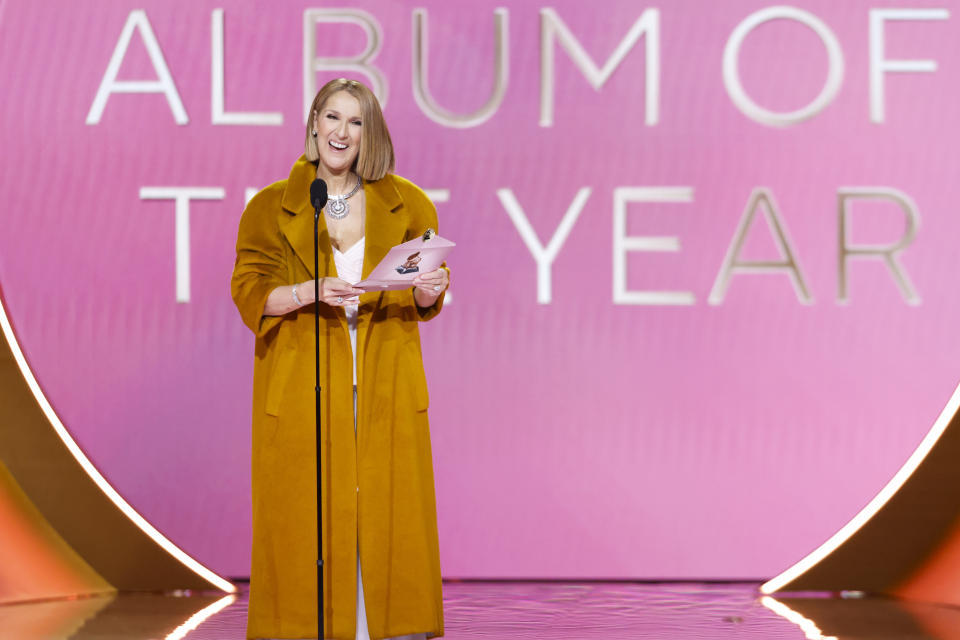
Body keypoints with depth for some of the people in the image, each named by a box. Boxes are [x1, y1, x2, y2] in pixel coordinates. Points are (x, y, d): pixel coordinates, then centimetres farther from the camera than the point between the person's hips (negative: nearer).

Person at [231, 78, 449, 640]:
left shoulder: (406, 204, 9)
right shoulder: (271, 208, 4)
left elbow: (426, 301, 12)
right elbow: (249, 292, -1)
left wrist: (427, 291, -12)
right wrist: (312, 292, -17)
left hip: (384, 389, 1)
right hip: (302, 390, -1)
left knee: (386, 511, -2)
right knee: (306, 517, -4)